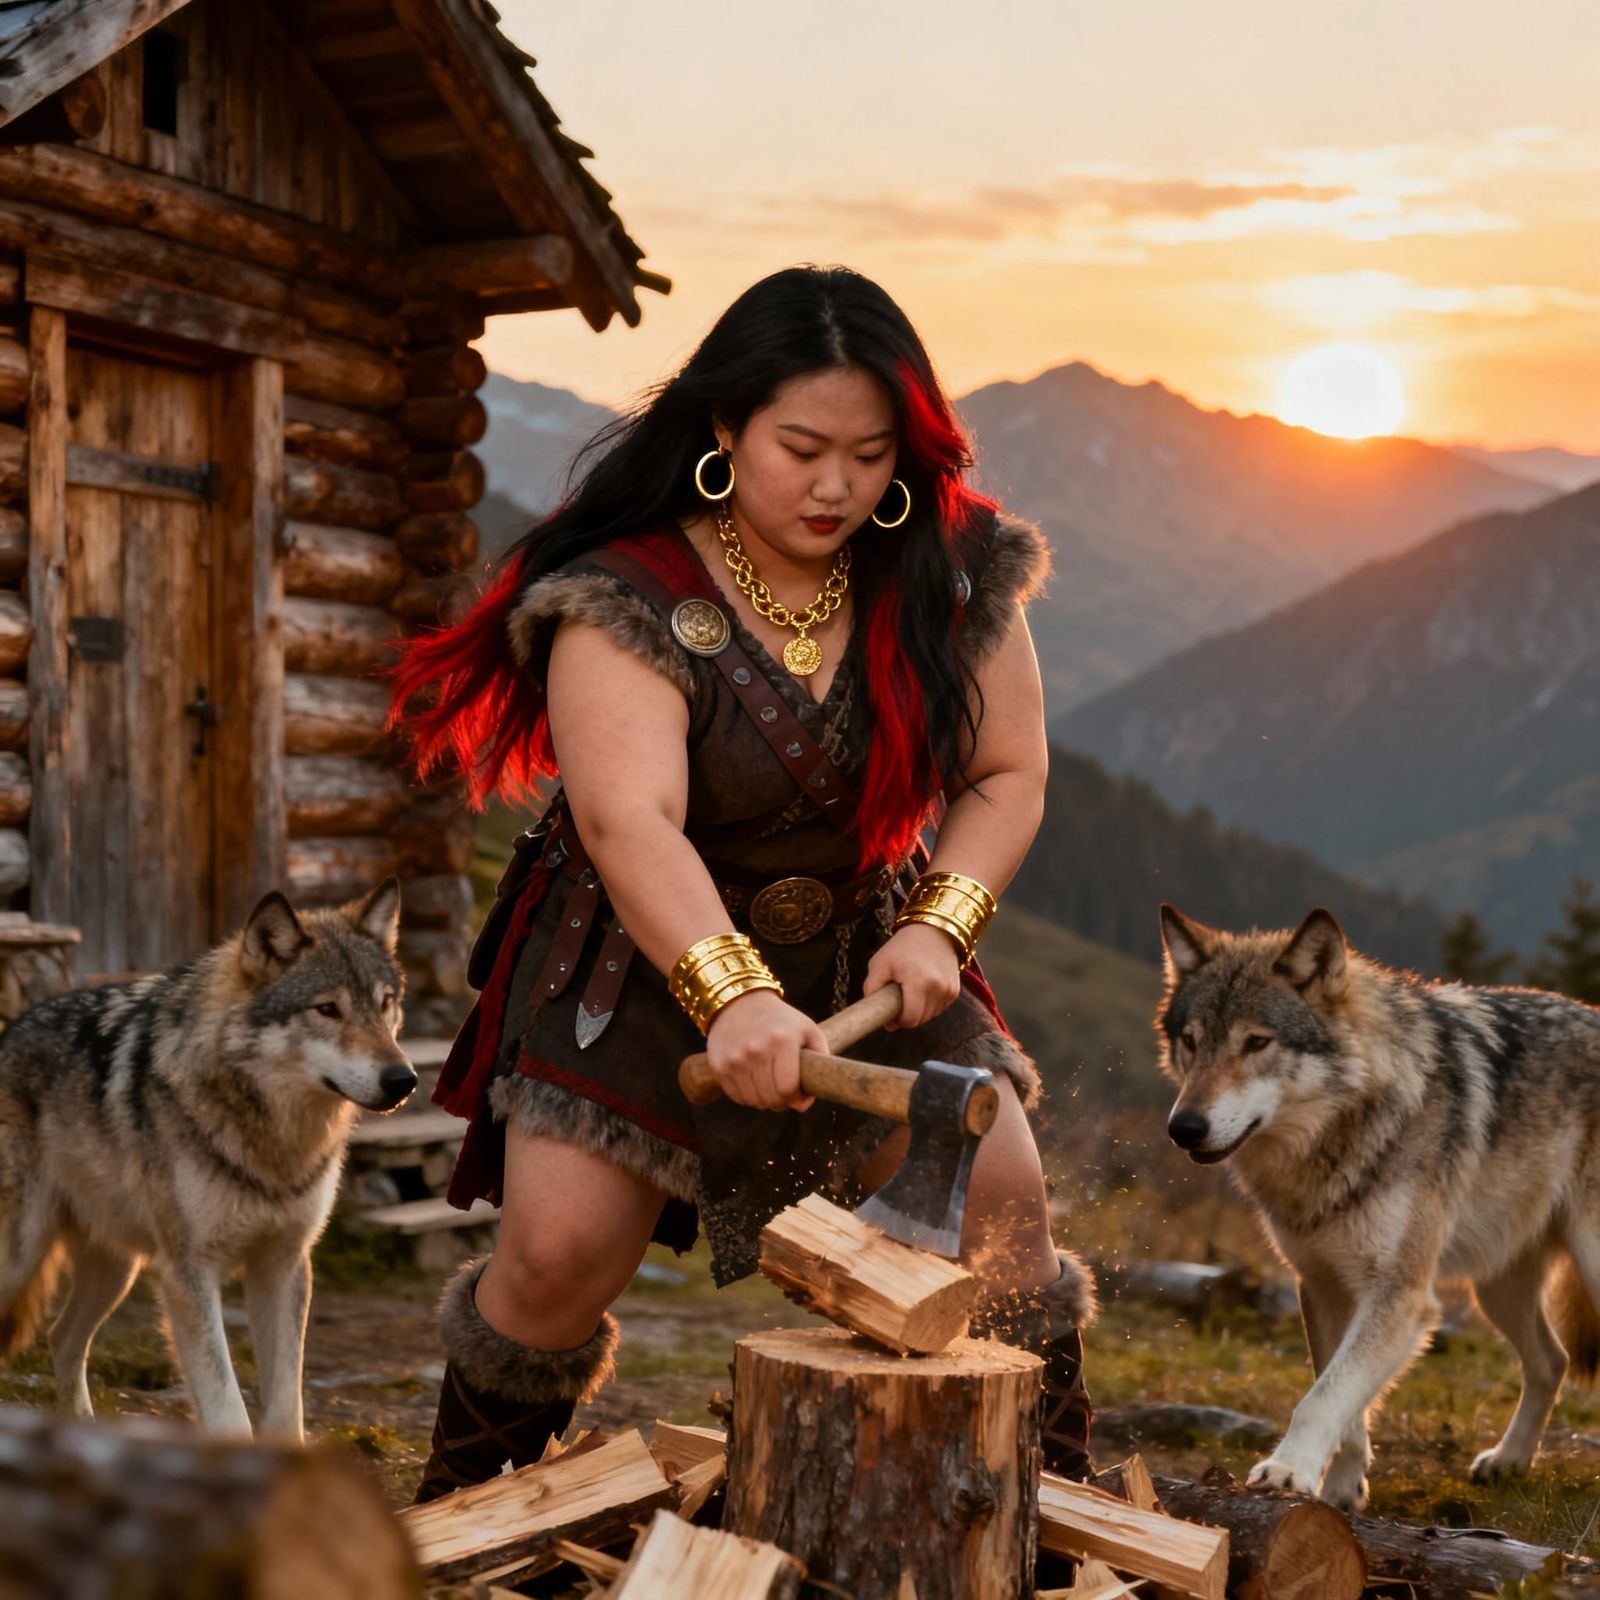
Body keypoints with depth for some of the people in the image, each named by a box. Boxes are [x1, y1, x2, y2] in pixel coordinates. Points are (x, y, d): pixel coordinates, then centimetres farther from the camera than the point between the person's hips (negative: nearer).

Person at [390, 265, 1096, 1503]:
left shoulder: (954, 578, -7)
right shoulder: (632, 604, -20)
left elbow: (1009, 773, -3)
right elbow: (630, 821, -33)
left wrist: (938, 924, -20)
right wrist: (732, 997, -48)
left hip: (868, 953, 3)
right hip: (649, 961, -3)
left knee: (1003, 1207, -7)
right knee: (560, 1251, -10)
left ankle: (1060, 1498, 16)